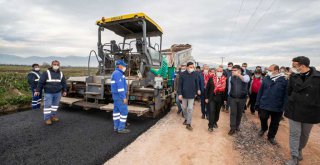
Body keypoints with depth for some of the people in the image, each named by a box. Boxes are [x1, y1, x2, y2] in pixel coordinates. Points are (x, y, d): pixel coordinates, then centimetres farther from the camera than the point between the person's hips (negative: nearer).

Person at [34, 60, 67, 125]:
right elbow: (41, 82, -3)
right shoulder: (47, 73, -4)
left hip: (58, 93, 4)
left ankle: (53, 116, 26)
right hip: (48, 93, -4)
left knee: (55, 105, 12)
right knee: (47, 105, -2)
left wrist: (64, 91, 11)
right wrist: (37, 90, -4)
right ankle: (47, 118, 8)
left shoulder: (61, 74, 9)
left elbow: (64, 83, 14)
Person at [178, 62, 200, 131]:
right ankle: (186, 119, 38)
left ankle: (188, 124, 9)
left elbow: (197, 83, 7)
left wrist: (198, 89, -2)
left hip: (191, 94, -1)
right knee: (184, 108, 15)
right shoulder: (182, 74, -7)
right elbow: (180, 84, -6)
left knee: (190, 109, -1)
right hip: (184, 94, 1)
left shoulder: (195, 74, -4)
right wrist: (180, 94, -10)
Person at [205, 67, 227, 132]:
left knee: (217, 111, 14)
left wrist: (225, 98, 2)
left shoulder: (225, 79, 0)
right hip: (211, 97, -2)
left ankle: (215, 122, 34)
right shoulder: (211, 79, -1)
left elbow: (226, 89, 3)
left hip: (220, 98, 2)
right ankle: (210, 125, 1)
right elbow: (207, 88, 1)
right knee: (211, 111, -6)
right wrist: (206, 97, -2)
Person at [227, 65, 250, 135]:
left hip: (242, 99, 0)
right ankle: (233, 128, 4)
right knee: (233, 113, -2)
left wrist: (238, 74, -38)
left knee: (239, 113, 12)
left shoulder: (245, 76, -3)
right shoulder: (231, 77, 3)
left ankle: (237, 126, 31)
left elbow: (246, 80, -29)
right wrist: (229, 95, 13)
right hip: (232, 98, 1)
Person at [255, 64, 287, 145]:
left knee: (275, 123, 12)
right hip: (264, 105, 1)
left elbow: (285, 94, -7)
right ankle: (263, 129, 35)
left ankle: (271, 137, 31)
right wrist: (258, 102, 1)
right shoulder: (266, 79, -1)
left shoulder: (284, 80, -8)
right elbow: (260, 91, 3)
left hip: (277, 107, 0)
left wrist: (284, 107, -10)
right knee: (263, 118, 4)